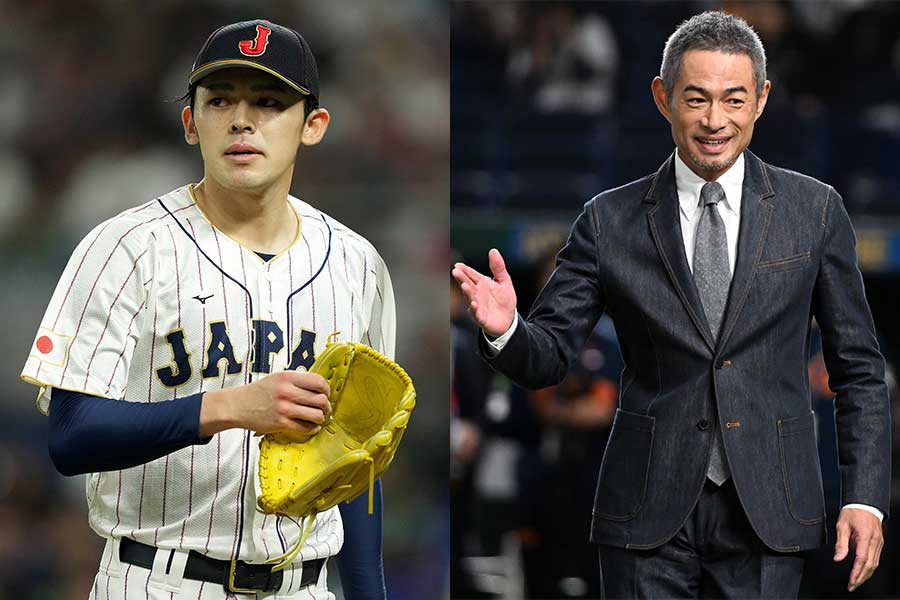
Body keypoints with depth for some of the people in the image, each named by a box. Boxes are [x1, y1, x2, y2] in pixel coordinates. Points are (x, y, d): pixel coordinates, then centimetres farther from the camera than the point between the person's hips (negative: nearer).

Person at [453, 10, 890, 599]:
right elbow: (548, 357, 3)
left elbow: (858, 371, 7)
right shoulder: (610, 221, 3)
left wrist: (865, 500, -1)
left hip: (767, 515, 0)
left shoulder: (815, 210, 4)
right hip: (651, 515, 0)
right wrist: (505, 329, -20)